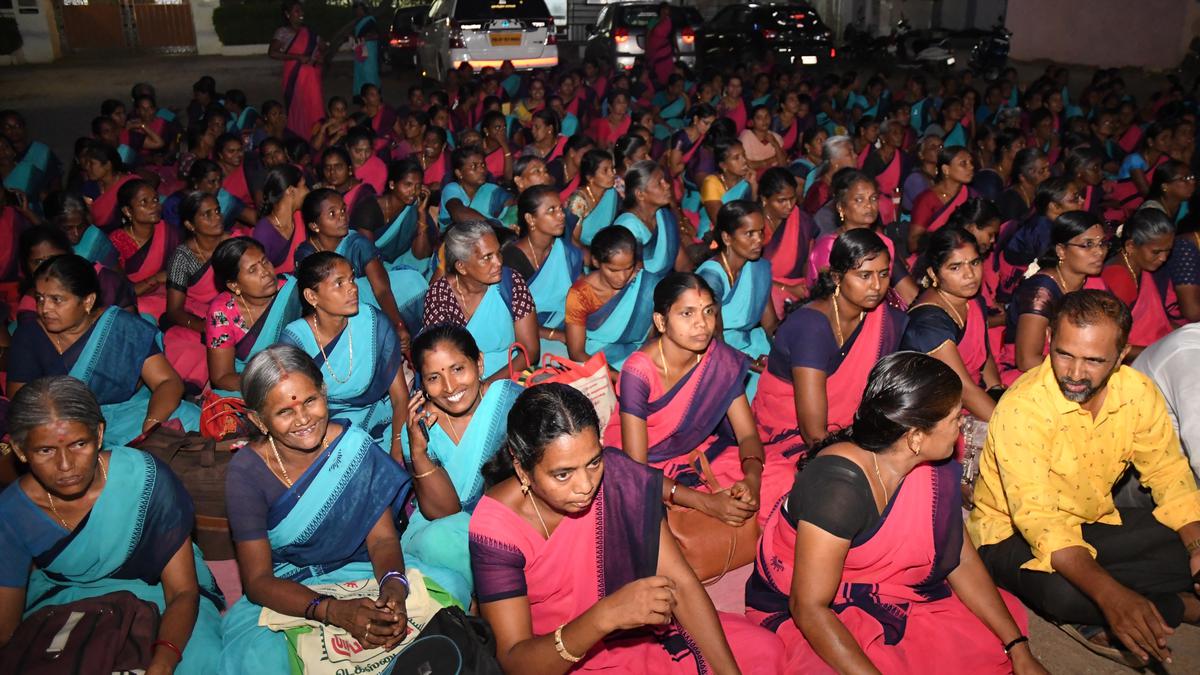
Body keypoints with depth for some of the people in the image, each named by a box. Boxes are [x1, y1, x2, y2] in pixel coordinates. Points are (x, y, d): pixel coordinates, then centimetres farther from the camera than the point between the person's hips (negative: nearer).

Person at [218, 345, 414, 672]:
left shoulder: (355, 446, -9)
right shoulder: (247, 471, -13)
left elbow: (382, 538, -7)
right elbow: (258, 580, -14)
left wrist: (393, 589, -31)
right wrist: (334, 611, -31)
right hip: (283, 596, -1)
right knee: (257, 657, -32)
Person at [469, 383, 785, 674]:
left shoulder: (619, 477, -18)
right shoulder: (496, 527, -25)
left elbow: (681, 583, -13)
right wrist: (605, 616, -40)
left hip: (638, 629, 4)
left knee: (764, 649, -5)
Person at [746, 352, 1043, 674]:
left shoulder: (934, 467, -8)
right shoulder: (839, 485, -32)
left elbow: (961, 560, 0)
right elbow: (809, 608, -29)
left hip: (882, 597, 8)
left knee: (992, 642, -3)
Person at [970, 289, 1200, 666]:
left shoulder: (1138, 393, -10)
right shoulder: (1023, 408, -28)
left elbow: (1169, 474, 2)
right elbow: (1037, 518, -34)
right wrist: (1109, 594, -46)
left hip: (1093, 523, 6)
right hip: (1013, 533, -6)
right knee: (1060, 591, -35)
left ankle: (1090, 619, -10)